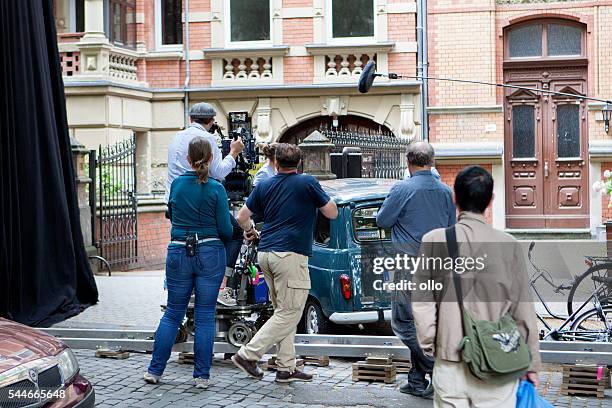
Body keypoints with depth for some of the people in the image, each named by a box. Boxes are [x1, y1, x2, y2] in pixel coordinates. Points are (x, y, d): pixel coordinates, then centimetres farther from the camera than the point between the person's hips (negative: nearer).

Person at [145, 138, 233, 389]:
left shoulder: (176, 185, 2)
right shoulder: (216, 189, -8)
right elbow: (225, 229, -7)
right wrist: (222, 239, 15)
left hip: (179, 253, 3)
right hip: (210, 254, -2)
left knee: (173, 313, 13)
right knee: (205, 315, 4)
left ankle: (155, 370, 13)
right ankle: (202, 376, 6)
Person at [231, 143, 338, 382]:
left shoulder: (264, 186, 10)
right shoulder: (308, 183, -3)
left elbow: (242, 217, 12)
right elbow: (332, 213, 2)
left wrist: (250, 231, 33)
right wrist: (322, 198, 21)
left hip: (266, 253, 7)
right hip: (291, 255, -7)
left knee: (283, 312, 14)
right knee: (289, 313, -2)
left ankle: (286, 367, 12)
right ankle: (248, 354, -6)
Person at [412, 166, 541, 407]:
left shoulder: (435, 240, -5)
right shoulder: (509, 245, -4)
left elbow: (422, 303, -4)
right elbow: (523, 310, -1)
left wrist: (428, 344, 11)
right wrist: (531, 363, 9)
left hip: (450, 362, 0)